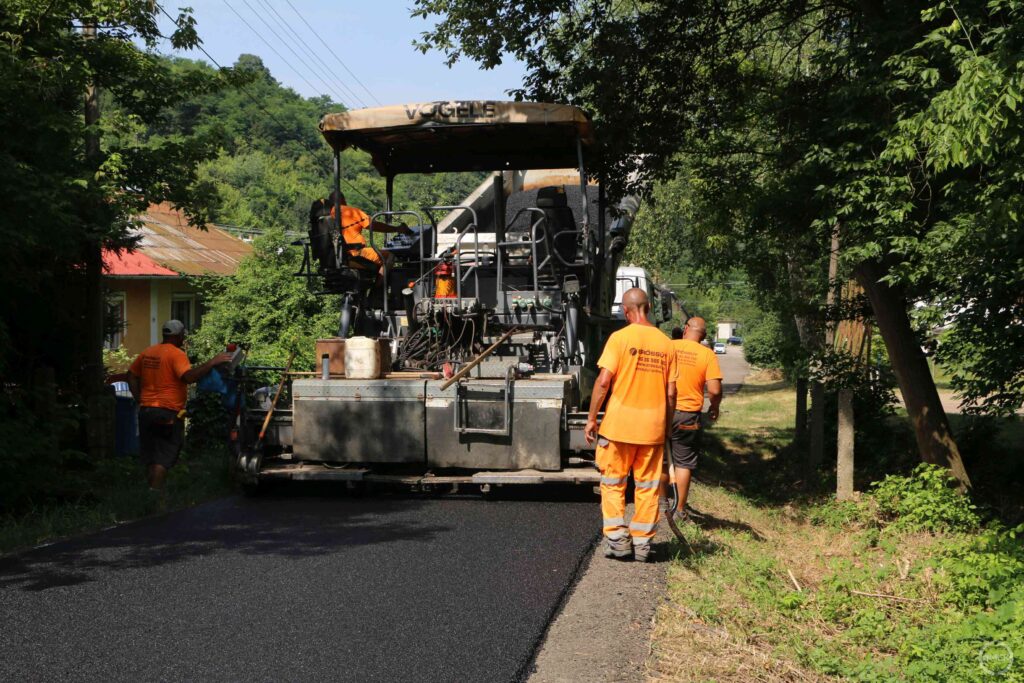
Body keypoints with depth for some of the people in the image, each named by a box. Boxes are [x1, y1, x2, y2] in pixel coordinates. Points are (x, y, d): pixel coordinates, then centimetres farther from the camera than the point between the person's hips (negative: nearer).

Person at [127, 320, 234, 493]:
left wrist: (140, 400, 15)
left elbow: (131, 376, 17)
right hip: (168, 413, -7)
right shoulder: (176, 354, -12)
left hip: (146, 411, 7)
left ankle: (151, 492, 18)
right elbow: (189, 377, -26)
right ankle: (155, 492, -10)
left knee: (150, 458, 14)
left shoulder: (147, 353, 11)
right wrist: (212, 362, -21)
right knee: (163, 459, -3)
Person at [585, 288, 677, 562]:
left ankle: (617, 538, 6)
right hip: (653, 427, 3)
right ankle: (642, 544, 14)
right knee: (648, 487, 10)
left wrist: (591, 418, -5)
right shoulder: (666, 343, 4)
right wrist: (667, 426, 16)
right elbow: (671, 392, 6)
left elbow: (604, 381, -13)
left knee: (613, 483, 10)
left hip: (619, 425, -3)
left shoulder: (620, 338, -8)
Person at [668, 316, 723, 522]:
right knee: (684, 462, 9)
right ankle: (680, 509, 13)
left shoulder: (668, 346, -2)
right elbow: (715, 390, -12)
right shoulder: (708, 355, -6)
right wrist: (714, 407, 8)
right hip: (688, 415, -1)